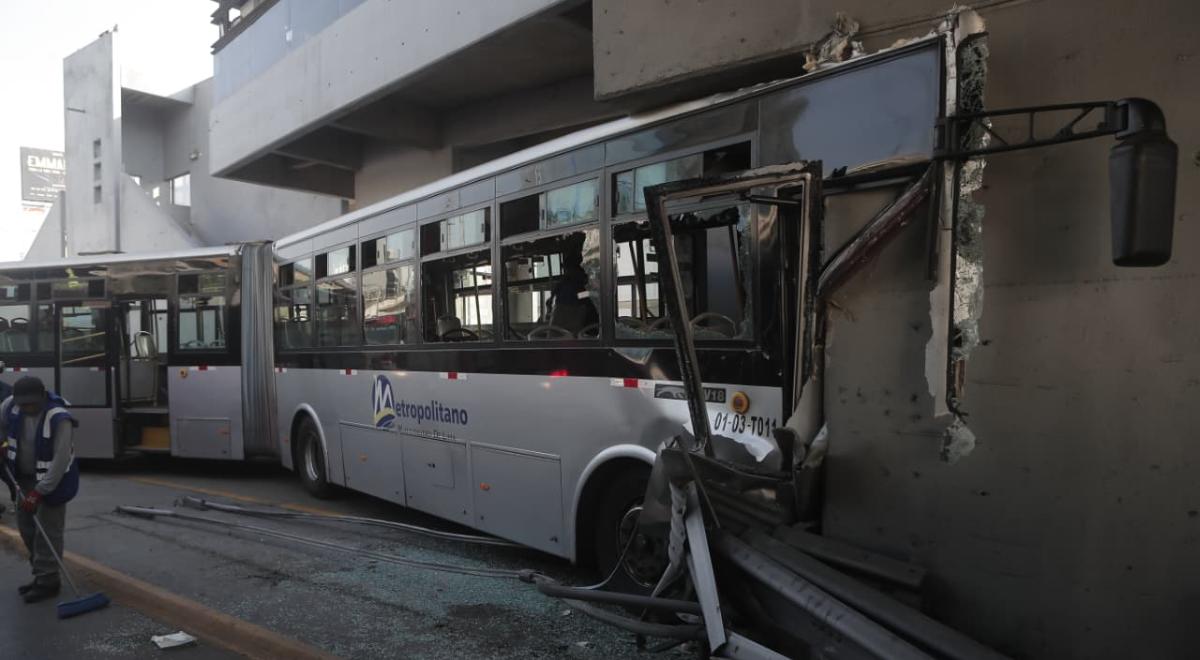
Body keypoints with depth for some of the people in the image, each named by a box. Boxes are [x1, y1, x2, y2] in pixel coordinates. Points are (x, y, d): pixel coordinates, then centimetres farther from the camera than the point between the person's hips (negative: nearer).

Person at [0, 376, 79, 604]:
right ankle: (41, 575, 29)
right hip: (24, 478, 7)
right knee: (26, 528, 15)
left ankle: (47, 582, 6)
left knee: (48, 532, -4)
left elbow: (60, 461, -27)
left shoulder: (59, 419, -29)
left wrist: (39, 492, -26)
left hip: (52, 481, -7)